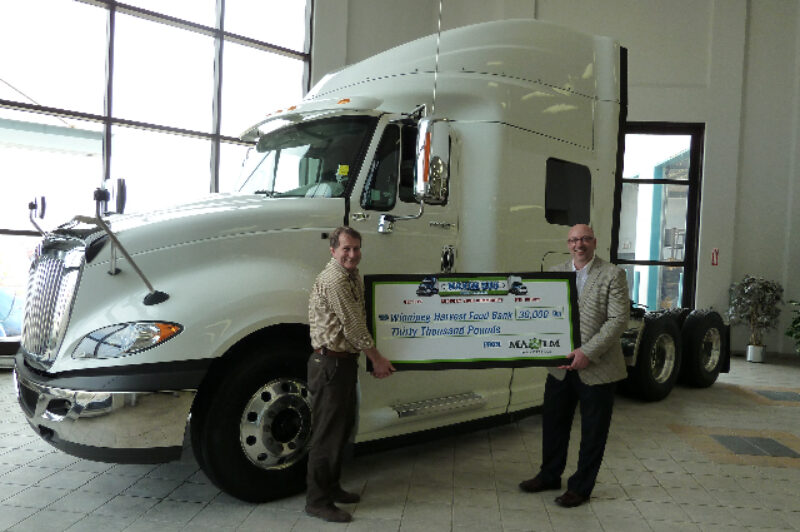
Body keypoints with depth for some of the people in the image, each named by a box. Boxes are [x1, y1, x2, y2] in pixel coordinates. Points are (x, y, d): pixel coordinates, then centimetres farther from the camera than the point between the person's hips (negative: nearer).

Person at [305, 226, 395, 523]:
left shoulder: (352, 276, 13)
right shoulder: (335, 280, -19)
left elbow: (359, 322, 20)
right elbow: (354, 328, -17)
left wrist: (375, 359, 14)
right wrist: (377, 360, -7)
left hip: (345, 360, 10)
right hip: (330, 362, -10)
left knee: (343, 427, 18)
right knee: (327, 433, -2)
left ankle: (331, 487, 32)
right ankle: (317, 501, 10)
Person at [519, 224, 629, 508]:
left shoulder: (612, 275, -8)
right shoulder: (556, 272, 7)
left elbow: (618, 319, -13)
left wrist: (587, 352, -19)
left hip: (596, 368, -4)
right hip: (560, 366, 5)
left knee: (592, 431, 8)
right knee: (553, 422, 16)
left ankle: (580, 487, 25)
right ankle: (549, 476, 36)